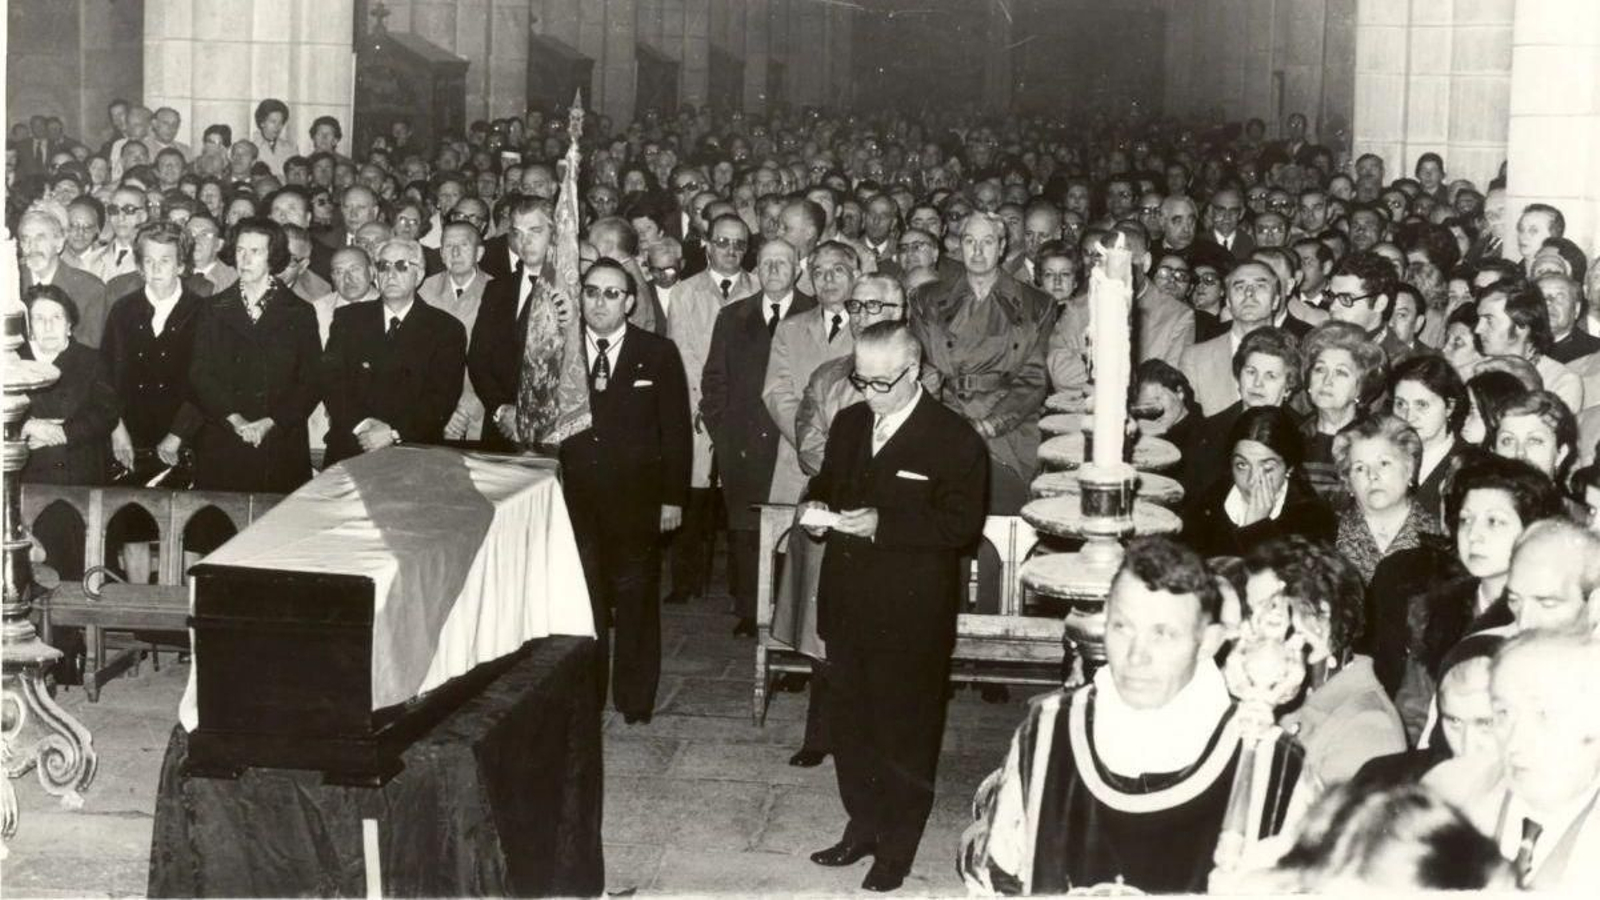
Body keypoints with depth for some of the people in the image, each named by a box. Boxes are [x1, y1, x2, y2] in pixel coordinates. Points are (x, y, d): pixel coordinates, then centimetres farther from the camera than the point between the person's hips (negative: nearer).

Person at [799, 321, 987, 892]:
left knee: (904, 734, 5)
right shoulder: (848, 425, 10)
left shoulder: (954, 439, -12)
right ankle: (862, 827, 34)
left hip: (911, 616, -6)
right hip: (847, 605, 6)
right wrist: (815, 509, -3)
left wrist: (884, 524, -24)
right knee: (849, 723, 16)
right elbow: (827, 483, 21)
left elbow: (962, 523, -17)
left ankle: (896, 850, 20)